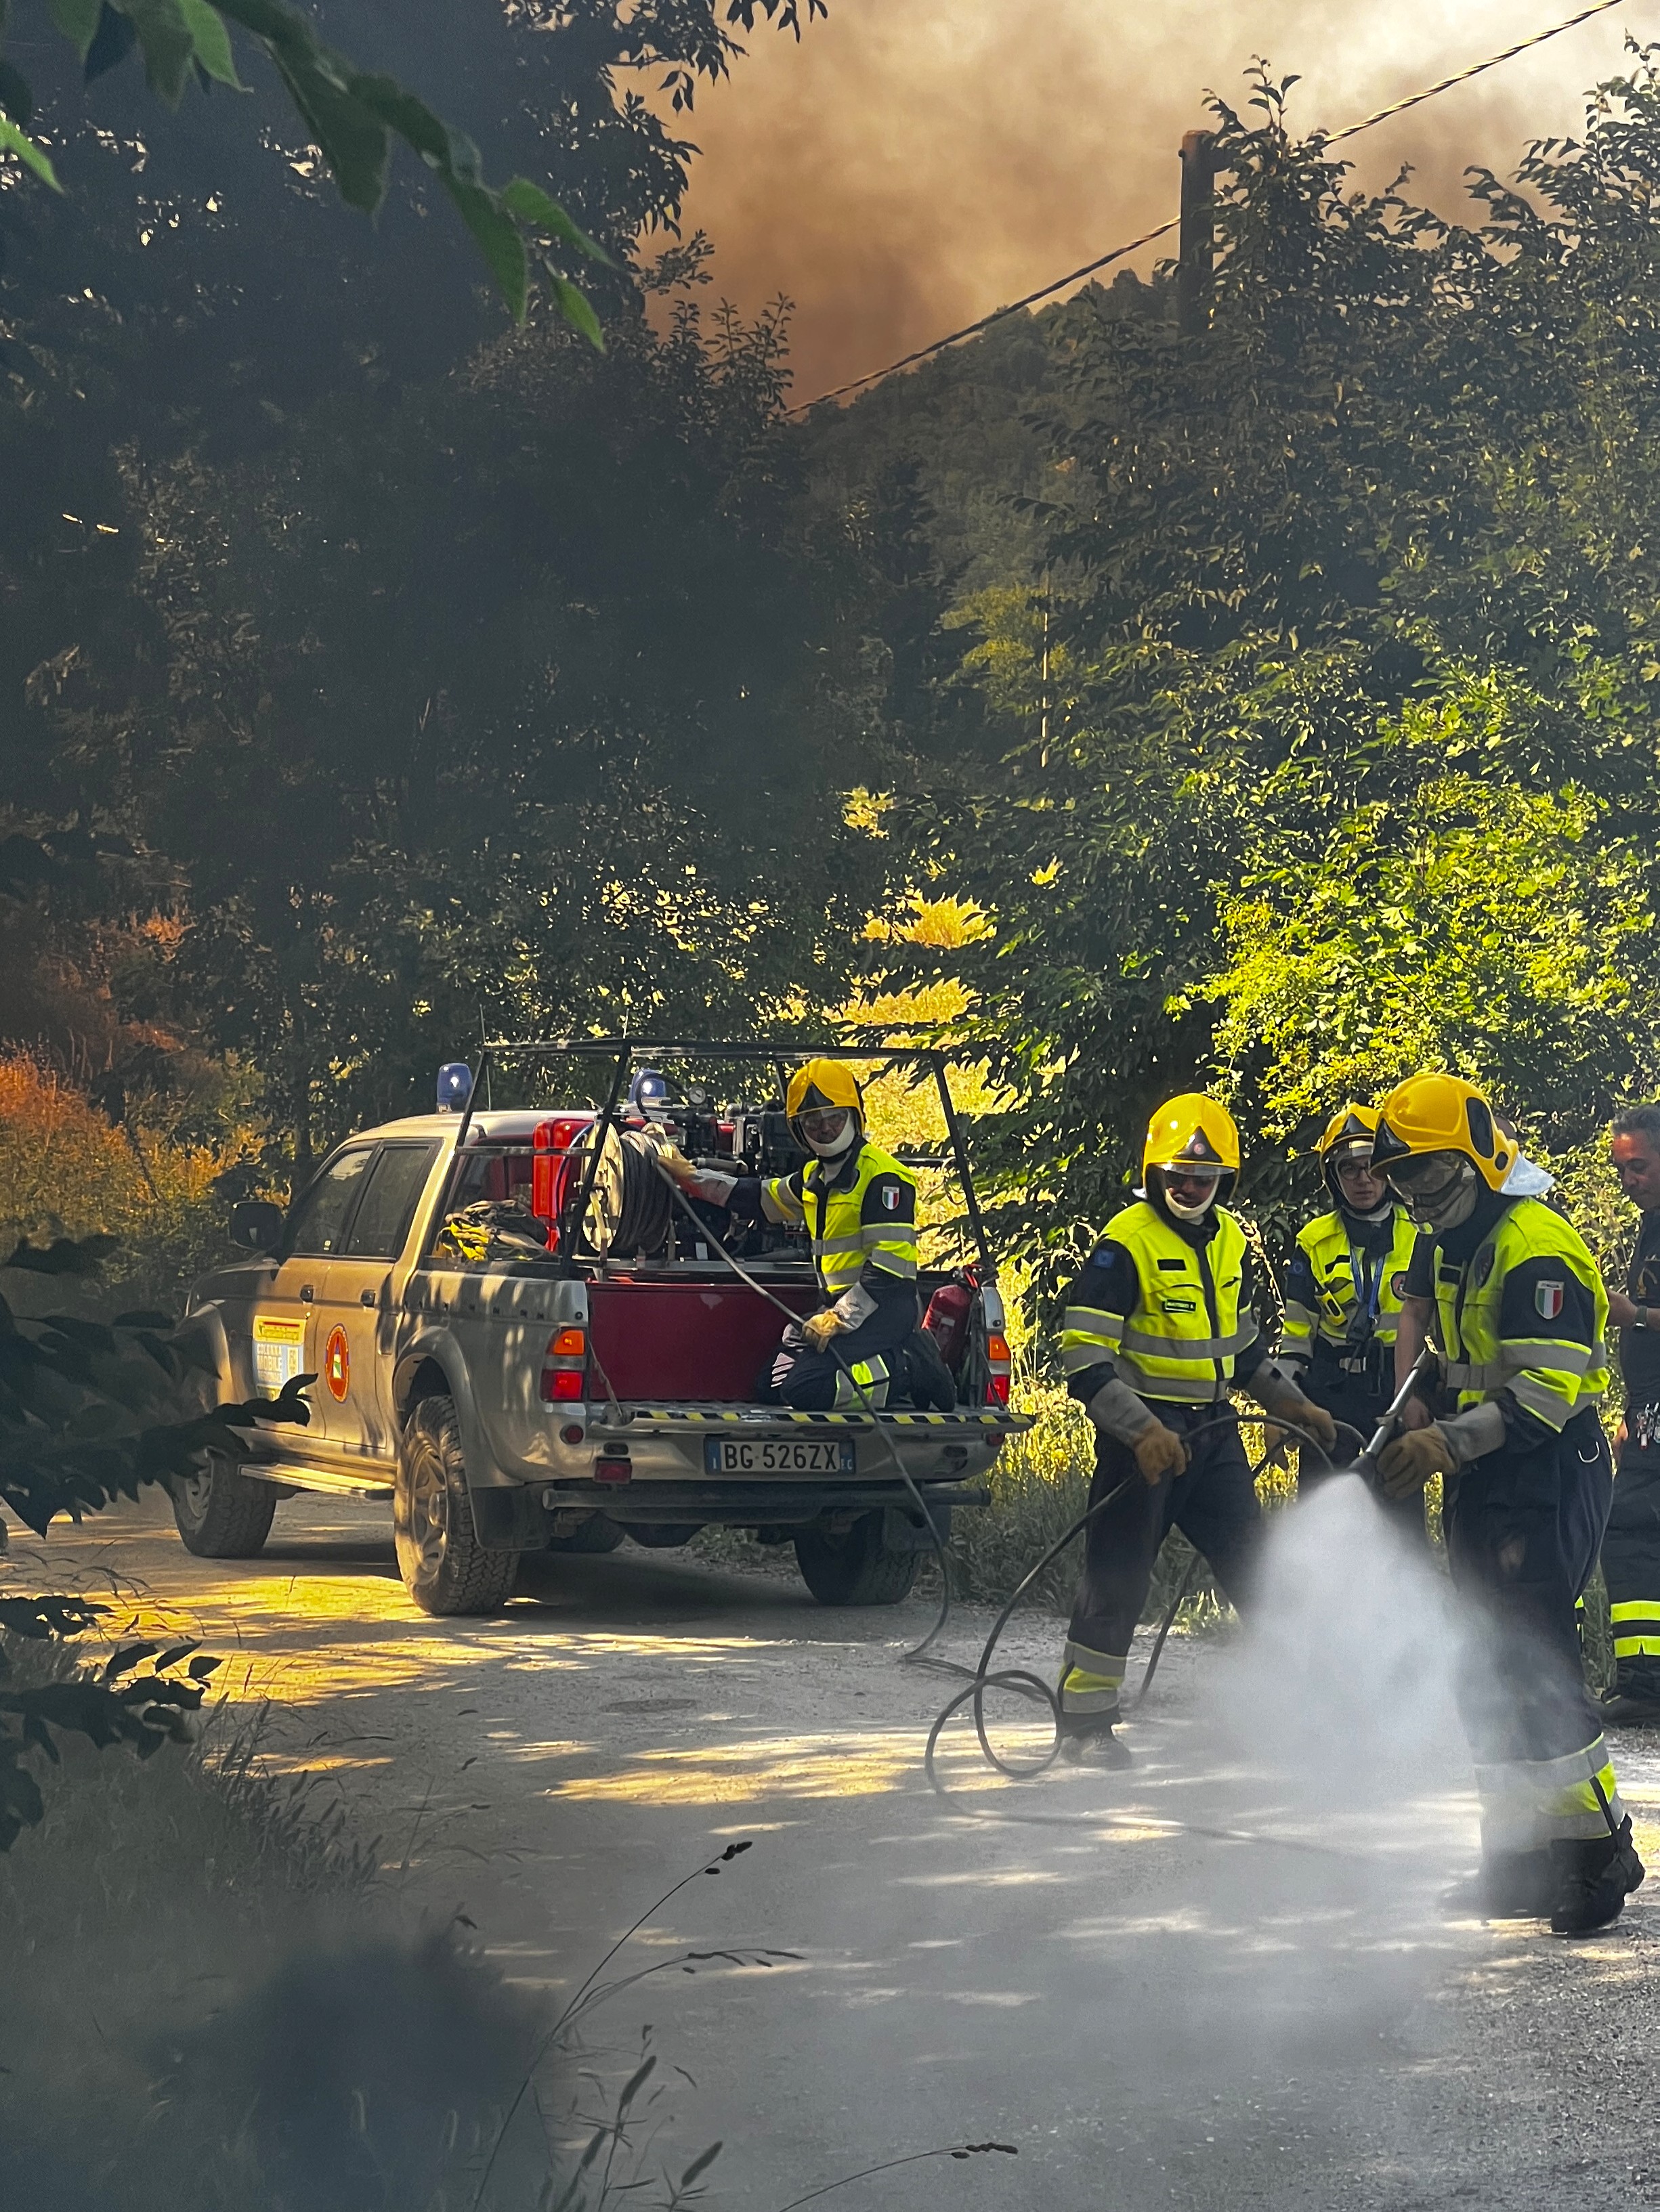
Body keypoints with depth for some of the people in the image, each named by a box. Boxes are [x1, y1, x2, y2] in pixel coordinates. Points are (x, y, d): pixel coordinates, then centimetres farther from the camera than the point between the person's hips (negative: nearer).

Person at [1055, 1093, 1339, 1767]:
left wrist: (1293, 1404, 19)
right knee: (1117, 1579, -1)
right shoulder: (1126, 1244, -13)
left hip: (1214, 1432, 6)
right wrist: (1142, 1430, -28)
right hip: (1144, 1431, -6)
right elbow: (1086, 1358, -19)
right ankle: (1084, 1722, 8)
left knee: (1257, 1571, 7)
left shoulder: (1230, 1241, 10)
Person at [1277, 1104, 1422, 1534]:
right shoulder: (1316, 1243, 4)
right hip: (1332, 1393, 1)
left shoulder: (1420, 1236, 3)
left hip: (1397, 1390, 0)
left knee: (1403, 1515, 0)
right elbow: (1296, 1332, 7)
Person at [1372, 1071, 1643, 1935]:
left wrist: (1448, 1443, -33)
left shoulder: (1535, 1246, -16)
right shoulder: (1443, 1251, 15)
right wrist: (1417, 1437, 11)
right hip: (1481, 1483, 10)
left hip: (1548, 1476, -10)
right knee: (1489, 1676, 10)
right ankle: (1525, 1858, 17)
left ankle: (1599, 1852, -6)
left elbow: (1543, 1396, -24)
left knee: (1532, 1665, -14)